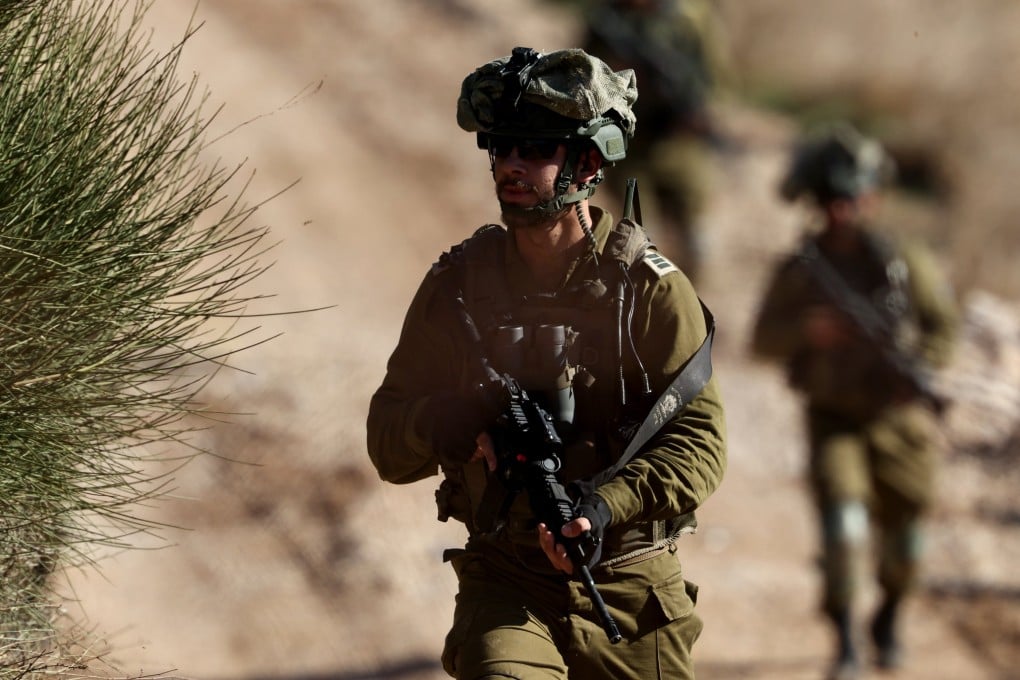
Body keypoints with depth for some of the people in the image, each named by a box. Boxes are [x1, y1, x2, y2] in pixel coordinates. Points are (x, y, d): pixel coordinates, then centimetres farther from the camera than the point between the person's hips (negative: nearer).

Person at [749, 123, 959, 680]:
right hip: (834, 417, -1)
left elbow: (944, 324, 5)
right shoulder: (800, 271, -1)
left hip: (899, 416, 1)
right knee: (842, 514, -18)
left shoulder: (907, 262, -3)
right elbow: (764, 341, 0)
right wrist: (805, 329, -20)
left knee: (901, 533, 8)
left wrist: (919, 370, -12)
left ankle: (888, 619, 36)